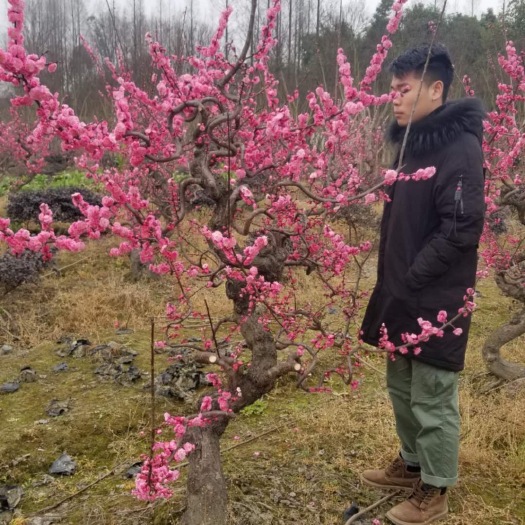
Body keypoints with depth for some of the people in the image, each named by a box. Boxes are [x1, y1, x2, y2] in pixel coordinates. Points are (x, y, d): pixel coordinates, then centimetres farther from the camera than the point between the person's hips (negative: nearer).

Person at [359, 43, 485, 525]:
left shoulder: (460, 147, -16)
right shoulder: (411, 142, 11)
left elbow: (462, 228, -21)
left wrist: (412, 280, -17)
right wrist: (391, 280, 10)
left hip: (436, 300, -8)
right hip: (403, 294, 8)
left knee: (433, 399, 6)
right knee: (402, 388, 20)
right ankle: (413, 464, 39)